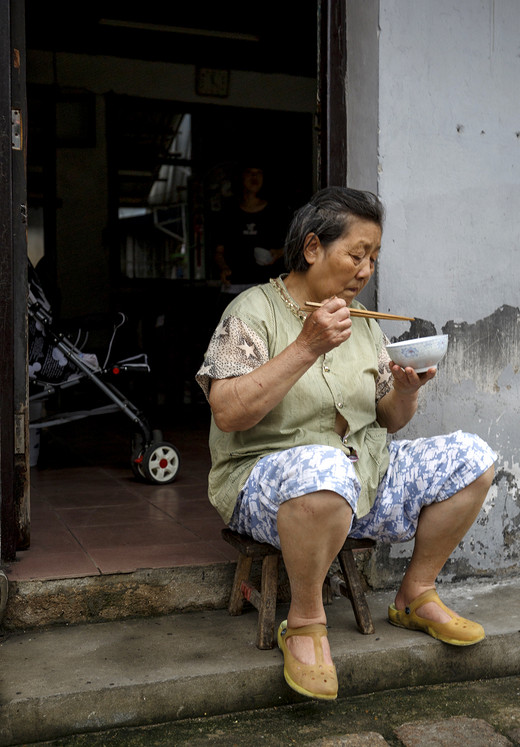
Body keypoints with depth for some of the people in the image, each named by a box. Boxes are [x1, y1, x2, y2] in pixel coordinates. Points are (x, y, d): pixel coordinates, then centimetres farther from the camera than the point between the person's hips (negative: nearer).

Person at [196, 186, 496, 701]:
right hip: (268, 479, -7)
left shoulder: (360, 322, 12)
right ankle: (304, 622, -17)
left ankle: (415, 596, 10)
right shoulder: (253, 312, -9)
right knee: (323, 468, -41)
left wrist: (407, 389, -9)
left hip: (364, 475, 7)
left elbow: (389, 422, 14)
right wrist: (306, 348, -27)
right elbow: (227, 413, -23)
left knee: (471, 457, -6)